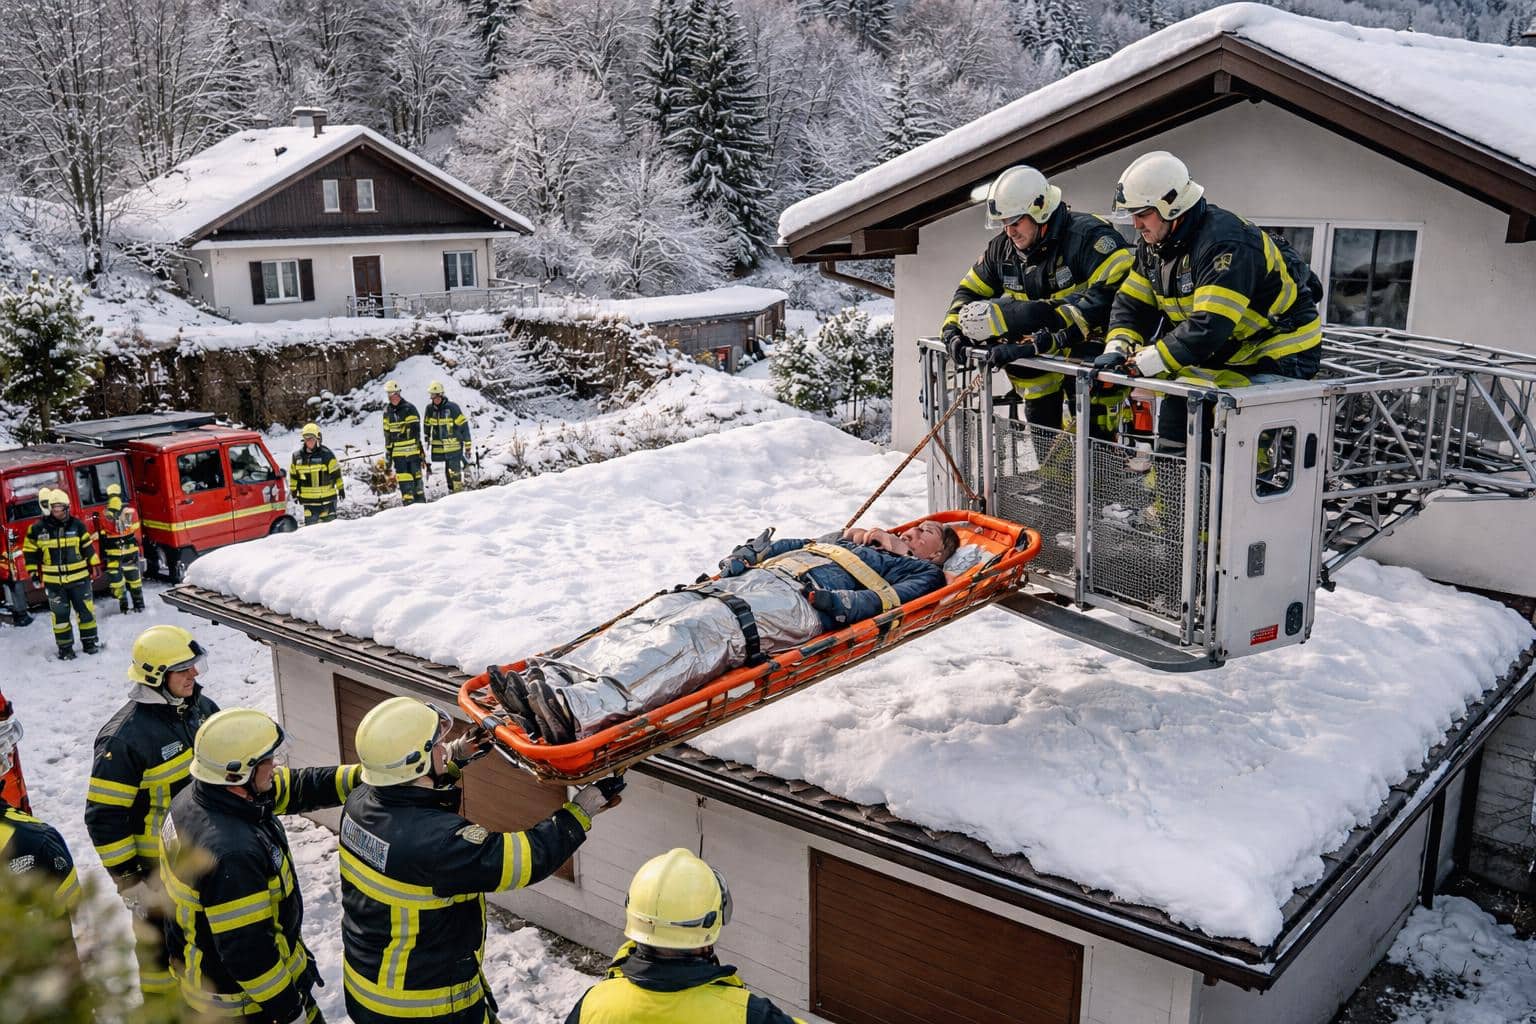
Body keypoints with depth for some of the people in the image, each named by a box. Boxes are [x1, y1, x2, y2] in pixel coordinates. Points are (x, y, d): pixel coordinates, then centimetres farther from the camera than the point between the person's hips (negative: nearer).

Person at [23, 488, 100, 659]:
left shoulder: (77, 525, -1)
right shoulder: (38, 529, -3)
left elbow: (88, 546, 8)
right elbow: (30, 551, 7)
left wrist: (94, 565, 6)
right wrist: (33, 573, 5)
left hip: (79, 579, 1)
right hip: (54, 582, 0)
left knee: (86, 610, 5)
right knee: (60, 615, 6)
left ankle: (89, 642, 18)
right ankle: (65, 647, 15)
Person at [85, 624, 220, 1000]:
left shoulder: (202, 708, -5)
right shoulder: (125, 737, -27)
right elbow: (104, 816, -22)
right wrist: (127, 880, -18)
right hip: (159, 864, -7)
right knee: (161, 937, 12)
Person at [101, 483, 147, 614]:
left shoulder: (105, 515, -10)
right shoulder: (131, 511, -10)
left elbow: (103, 536, -1)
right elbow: (136, 531, -2)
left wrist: (103, 552, 8)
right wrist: (137, 545, 9)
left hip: (113, 553, -1)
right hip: (131, 550, 1)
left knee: (116, 579, 9)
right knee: (133, 578, 8)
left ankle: (123, 605, 13)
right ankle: (138, 604, 17)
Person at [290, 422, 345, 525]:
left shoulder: (326, 454, -6)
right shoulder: (297, 456, 4)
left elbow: (336, 472, -1)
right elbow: (293, 475, 15)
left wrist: (340, 488, 1)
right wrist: (294, 492, 16)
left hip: (327, 499, -3)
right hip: (308, 500, 3)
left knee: (329, 523, 2)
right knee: (310, 523, 3)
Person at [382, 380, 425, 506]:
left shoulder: (409, 408, -5)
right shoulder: (387, 411, 9)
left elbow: (415, 427, -7)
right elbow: (387, 432, 17)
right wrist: (388, 450, 15)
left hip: (412, 449, -3)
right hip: (397, 451, 3)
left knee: (416, 474, 4)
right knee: (402, 476, 2)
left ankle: (420, 499, 14)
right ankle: (407, 500, 6)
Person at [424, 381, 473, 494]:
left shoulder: (452, 407, -11)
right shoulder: (430, 409, 3)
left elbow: (464, 426, -8)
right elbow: (427, 425, 19)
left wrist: (467, 446, -8)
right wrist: (427, 441, 20)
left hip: (454, 446, -5)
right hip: (439, 448, 5)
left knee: (455, 472, -8)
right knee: (448, 471, 11)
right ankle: (451, 492, 22)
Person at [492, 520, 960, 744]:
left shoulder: (922, 570, 21)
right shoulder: (846, 540, 43)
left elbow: (890, 599, -1)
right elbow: (784, 544, 37)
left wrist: (839, 603, -18)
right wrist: (743, 558, 18)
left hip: (798, 603, -7)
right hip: (752, 581, 7)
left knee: (693, 634, -33)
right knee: (653, 617, -19)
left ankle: (579, 713, -53)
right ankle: (549, 679, -35)